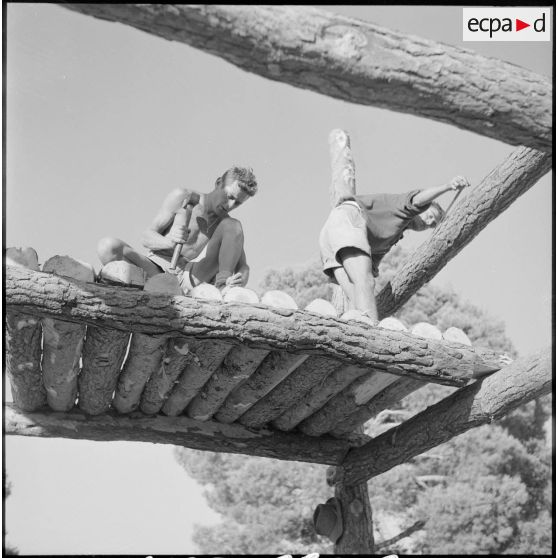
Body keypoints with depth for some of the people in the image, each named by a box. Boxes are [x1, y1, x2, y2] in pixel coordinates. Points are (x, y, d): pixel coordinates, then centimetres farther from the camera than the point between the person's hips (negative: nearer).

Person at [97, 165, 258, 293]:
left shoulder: (224, 223, 11)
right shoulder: (183, 197, 4)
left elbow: (243, 266, 7)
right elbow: (147, 238, -1)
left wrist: (241, 280, -20)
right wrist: (169, 241, -26)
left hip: (187, 277, 1)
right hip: (154, 268, -1)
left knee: (233, 226, -12)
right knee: (107, 246, -29)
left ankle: (224, 285, -26)